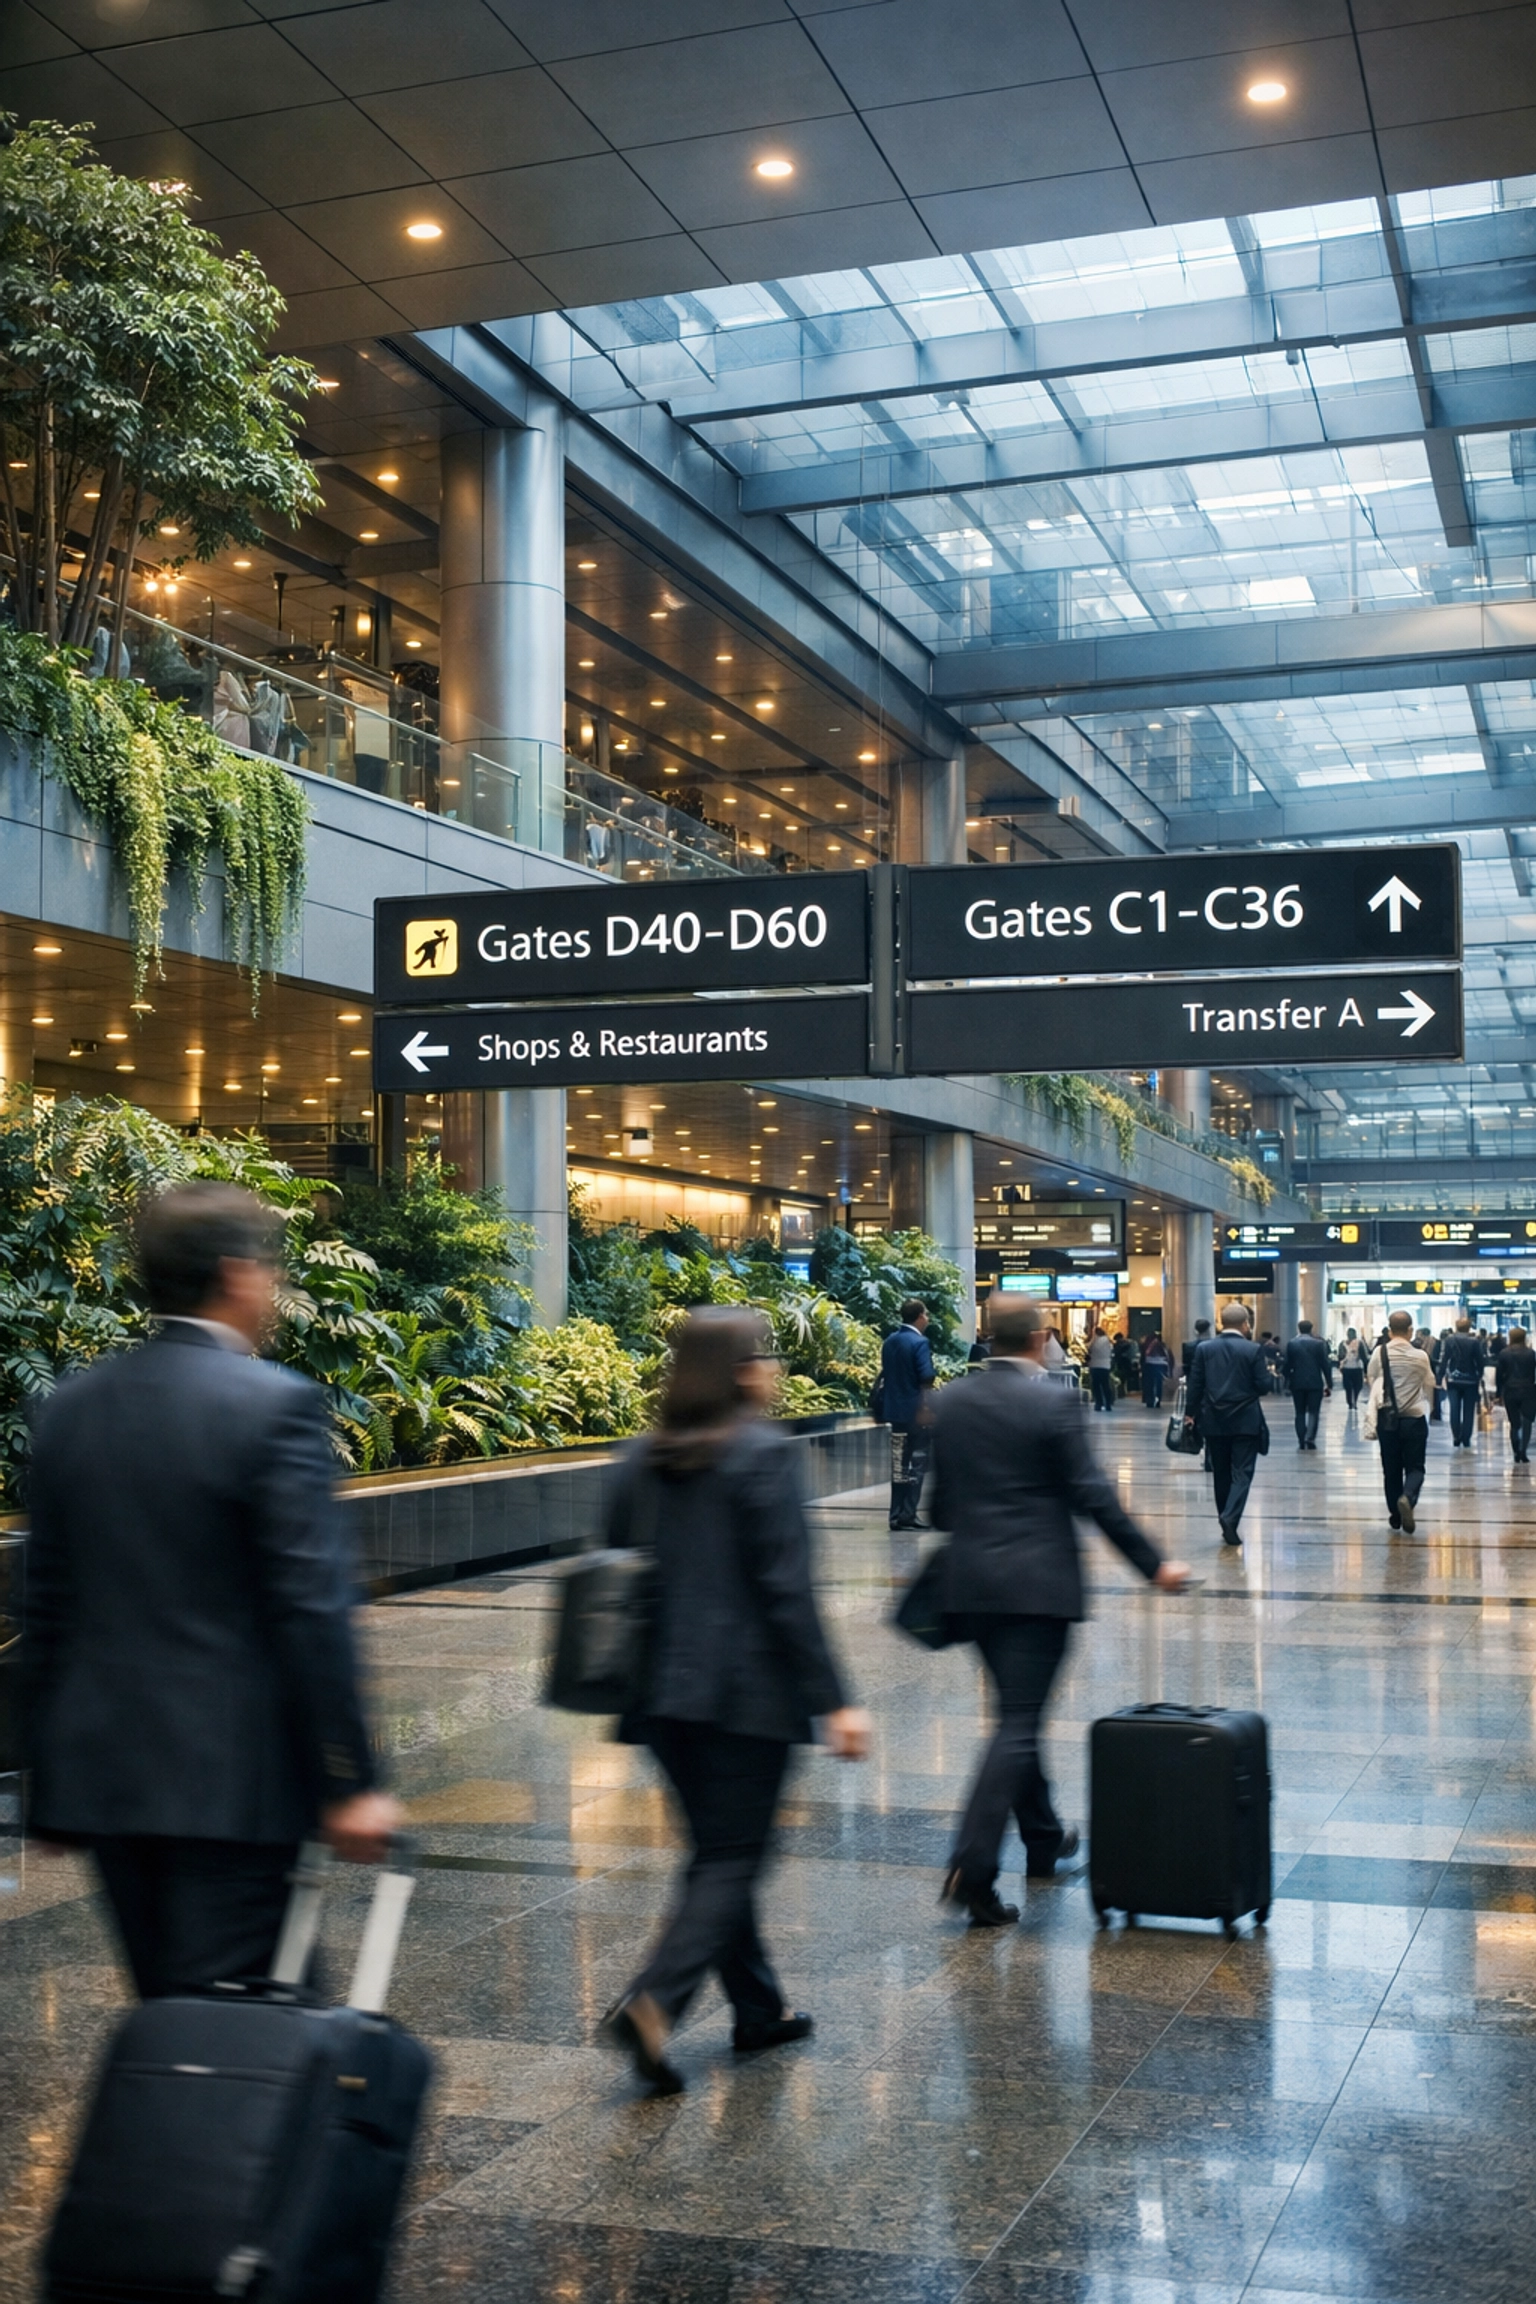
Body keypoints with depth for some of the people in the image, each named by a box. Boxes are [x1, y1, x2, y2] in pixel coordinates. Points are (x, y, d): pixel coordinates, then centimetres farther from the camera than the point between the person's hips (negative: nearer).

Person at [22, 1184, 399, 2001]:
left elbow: (44, 1605, 9)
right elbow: (312, 1610, -15)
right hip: (230, 1777, -6)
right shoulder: (276, 1404, -13)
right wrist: (350, 1782, -10)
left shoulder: (70, 1407, 6)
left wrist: (51, 1777, 17)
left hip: (99, 1769, 6)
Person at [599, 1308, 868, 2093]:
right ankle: (652, 2003, -15)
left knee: (718, 1850, 18)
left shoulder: (643, 1460, 7)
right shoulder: (763, 1454, -12)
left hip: (662, 1690, 7)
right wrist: (833, 1701, -13)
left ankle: (758, 2008, 28)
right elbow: (786, 1591, -16)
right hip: (745, 1691, -7)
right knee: (732, 1858, 0)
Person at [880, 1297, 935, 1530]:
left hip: (895, 1410, 7)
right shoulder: (920, 1343, -13)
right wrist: (927, 1408, -14)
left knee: (899, 1464, 11)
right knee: (918, 1463, 0)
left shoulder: (889, 1342, 9)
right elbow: (926, 1380, -18)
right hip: (916, 1411, -7)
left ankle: (896, 1515, 13)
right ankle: (908, 1514, -2)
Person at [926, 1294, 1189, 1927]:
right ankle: (972, 1869, -13)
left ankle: (1043, 1839, 34)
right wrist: (1154, 1564, -3)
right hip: (1037, 1582, -6)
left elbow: (940, 1493, 11)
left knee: (1018, 1711, 21)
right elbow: (1094, 1496, -11)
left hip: (971, 1581, 6)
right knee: (1019, 1722, -4)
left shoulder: (950, 1403, 5)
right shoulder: (1053, 1404, -11)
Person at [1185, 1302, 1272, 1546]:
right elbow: (1264, 1386, -8)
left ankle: (1227, 1522, 21)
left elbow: (1195, 1384, 1)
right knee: (1241, 1473, -2)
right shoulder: (1253, 1350, -8)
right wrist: (1269, 1374, 14)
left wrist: (1190, 1413, 11)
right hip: (1245, 1422, -3)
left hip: (1214, 1421, 3)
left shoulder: (1205, 1348, 0)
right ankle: (1230, 1517, -22)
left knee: (1222, 1474, 14)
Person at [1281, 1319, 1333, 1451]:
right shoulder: (1318, 1344, -4)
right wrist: (1329, 1384, 2)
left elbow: (1286, 1364, 1)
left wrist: (1287, 1380, 13)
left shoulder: (1291, 1344, 0)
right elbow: (1325, 1365, -4)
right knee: (1313, 1411, 2)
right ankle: (1310, 1438, -16)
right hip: (1315, 1383, -1)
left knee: (1300, 1412, 9)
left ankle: (1301, 1442, 5)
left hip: (1297, 1383, 1)